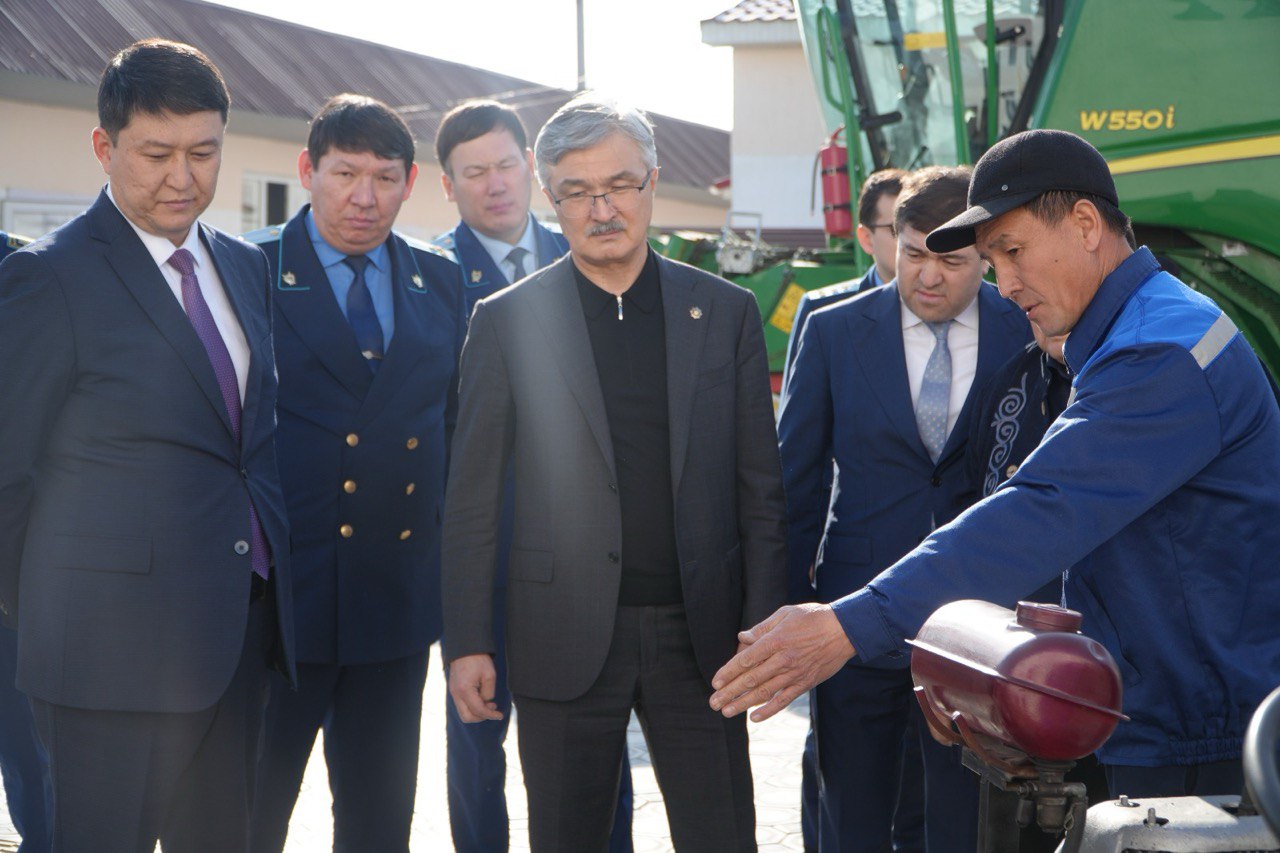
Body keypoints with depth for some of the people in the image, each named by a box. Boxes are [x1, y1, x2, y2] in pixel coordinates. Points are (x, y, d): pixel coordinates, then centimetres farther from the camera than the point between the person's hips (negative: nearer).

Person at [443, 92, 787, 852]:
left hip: (699, 634, 1)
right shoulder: (506, 321, 1)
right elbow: (472, 499, 2)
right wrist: (467, 643, -3)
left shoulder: (726, 312, 5)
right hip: (567, 639, -1)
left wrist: (763, 627, 0)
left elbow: (760, 488, 6)